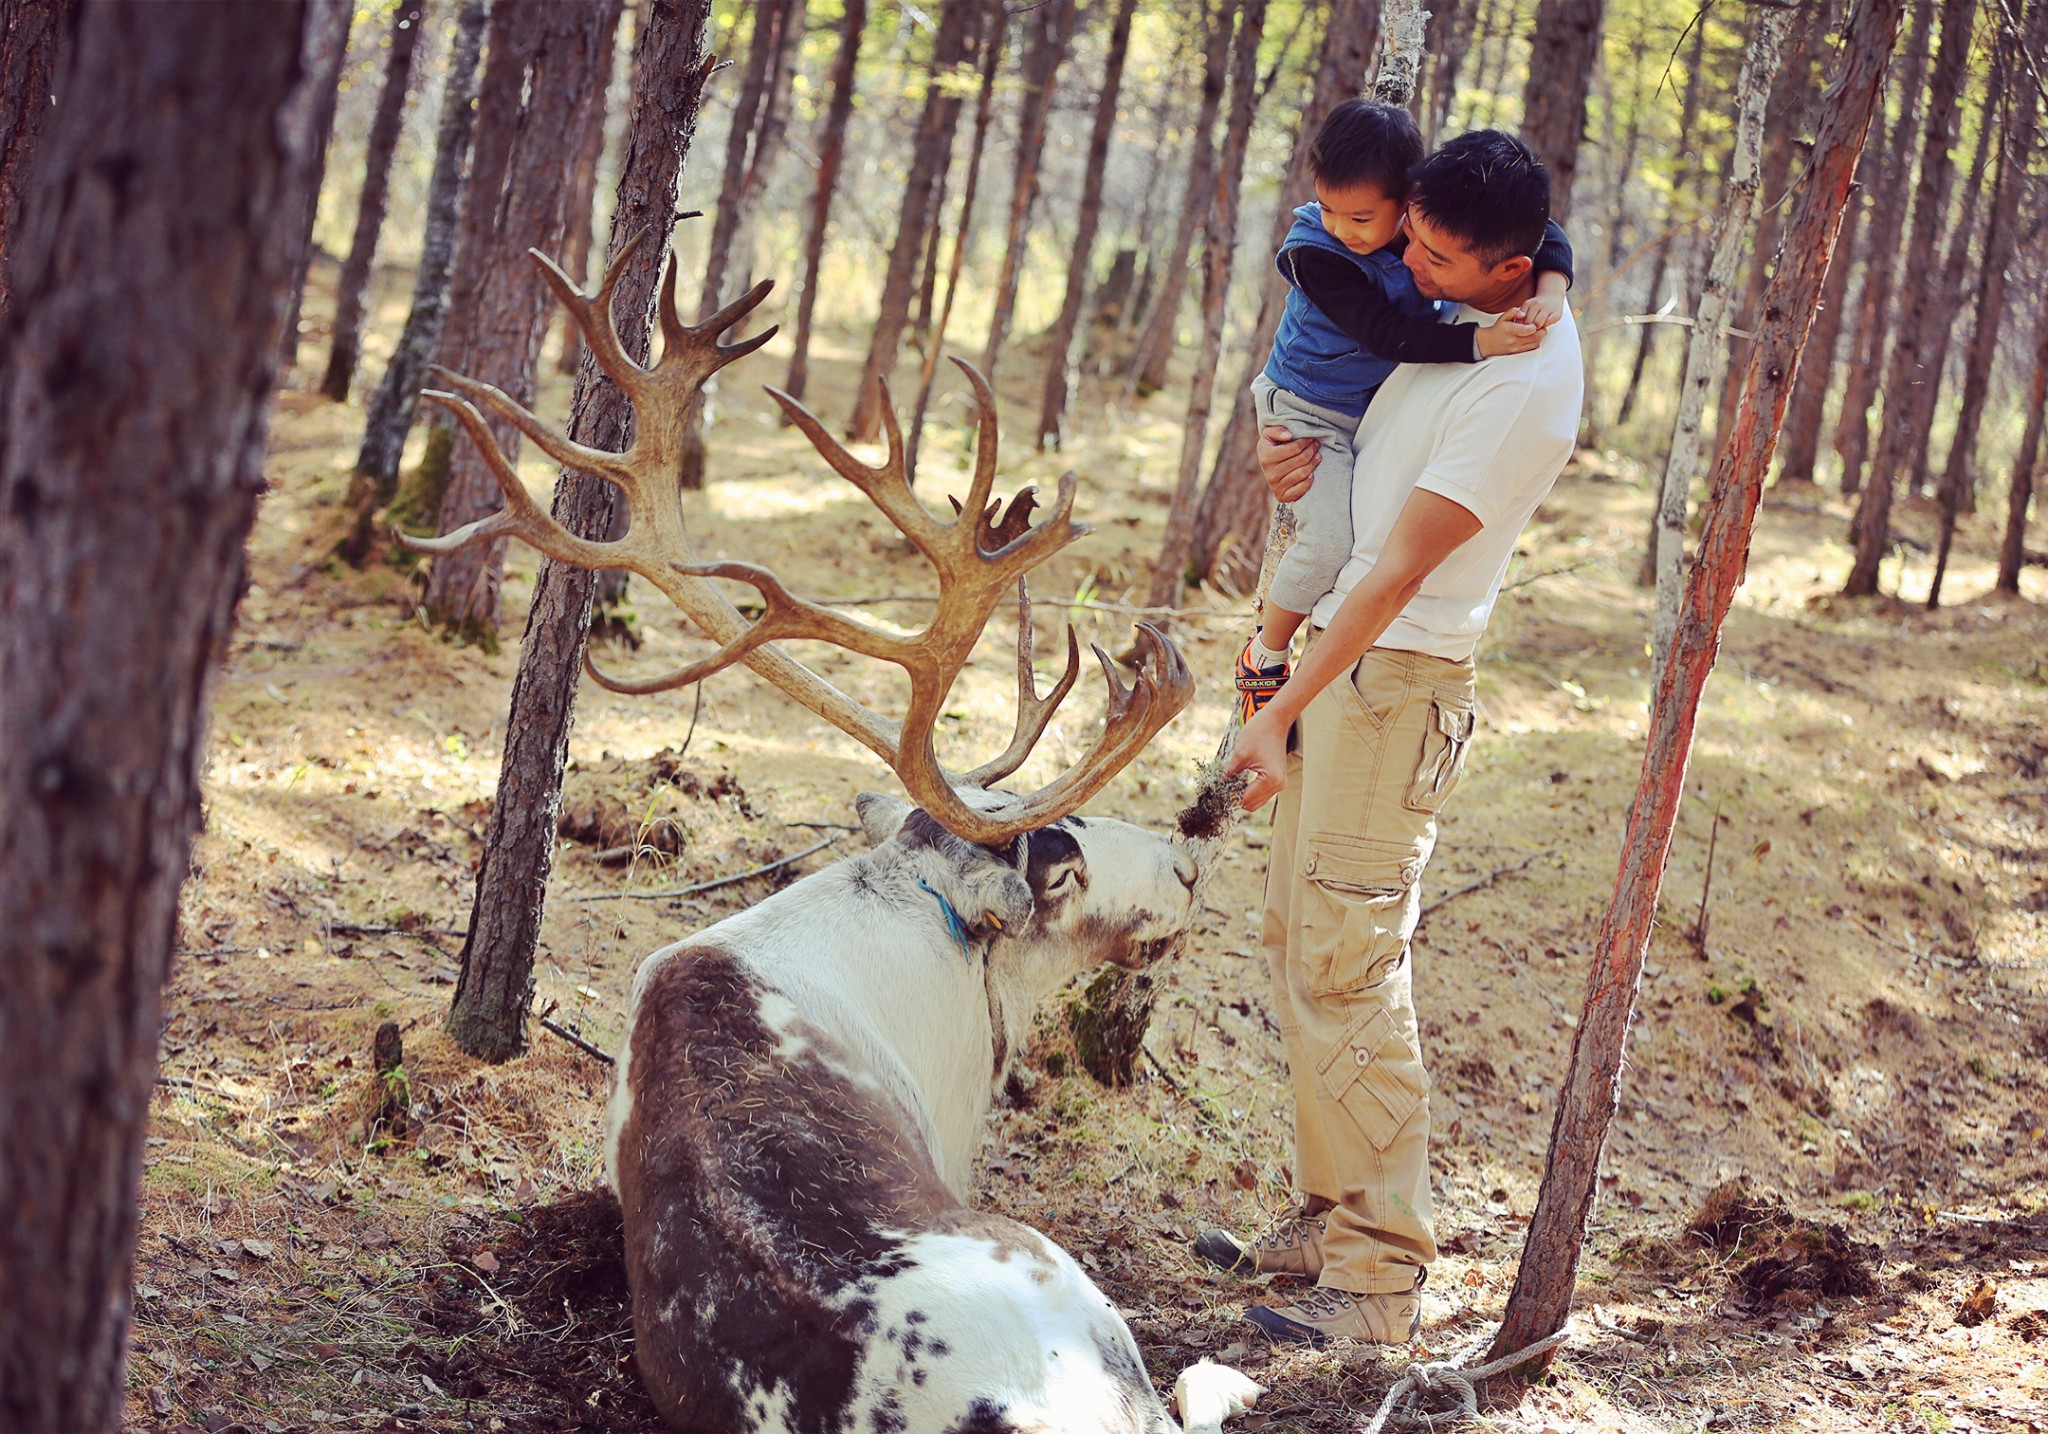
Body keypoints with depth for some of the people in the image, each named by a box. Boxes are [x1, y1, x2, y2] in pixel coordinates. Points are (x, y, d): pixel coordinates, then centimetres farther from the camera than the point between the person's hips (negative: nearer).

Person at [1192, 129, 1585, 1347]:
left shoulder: (1525, 386, -20)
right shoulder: (1455, 307, 8)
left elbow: (1403, 567, -23)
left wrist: (1282, 715, -24)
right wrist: (1284, 440, 4)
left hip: (1397, 682, -10)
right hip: (1336, 651, 10)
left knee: (1349, 968, -11)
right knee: (1302, 951, 12)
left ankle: (1384, 1279, -6)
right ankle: (1333, 1222, 21)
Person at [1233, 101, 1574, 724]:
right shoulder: (1314, 253, -28)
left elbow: (1543, 235, -9)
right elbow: (1385, 333, -34)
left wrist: (1549, 291, -31)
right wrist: (1479, 342, -43)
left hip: (1388, 404, 6)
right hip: (1312, 411, -6)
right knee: (1328, 541, -20)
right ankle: (1264, 657, 1)